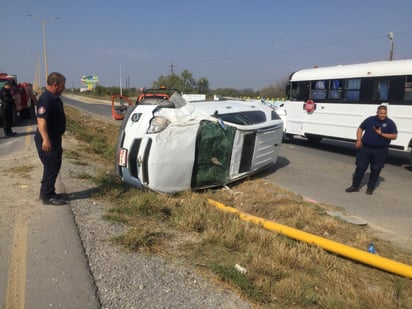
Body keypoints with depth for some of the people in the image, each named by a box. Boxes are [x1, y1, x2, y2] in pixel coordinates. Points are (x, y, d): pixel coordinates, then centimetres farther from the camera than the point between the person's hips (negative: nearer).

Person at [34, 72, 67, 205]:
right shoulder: (46, 99, -20)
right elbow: (41, 120, -29)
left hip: (54, 138, 10)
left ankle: (47, 193, 28)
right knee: (51, 166, -5)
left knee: (54, 165, 16)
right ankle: (47, 196, 5)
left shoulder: (54, 97, 12)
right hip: (48, 141, -10)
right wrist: (45, 139, -37)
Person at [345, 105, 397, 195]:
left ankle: (370, 187, 22)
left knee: (375, 170, 7)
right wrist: (358, 140, -6)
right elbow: (360, 129, 9)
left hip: (380, 150, 0)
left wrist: (381, 134, -16)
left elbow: (394, 136, -4)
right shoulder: (370, 119, 4)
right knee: (360, 167, 2)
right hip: (365, 148, 1)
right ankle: (355, 186, 12)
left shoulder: (390, 123, 0)